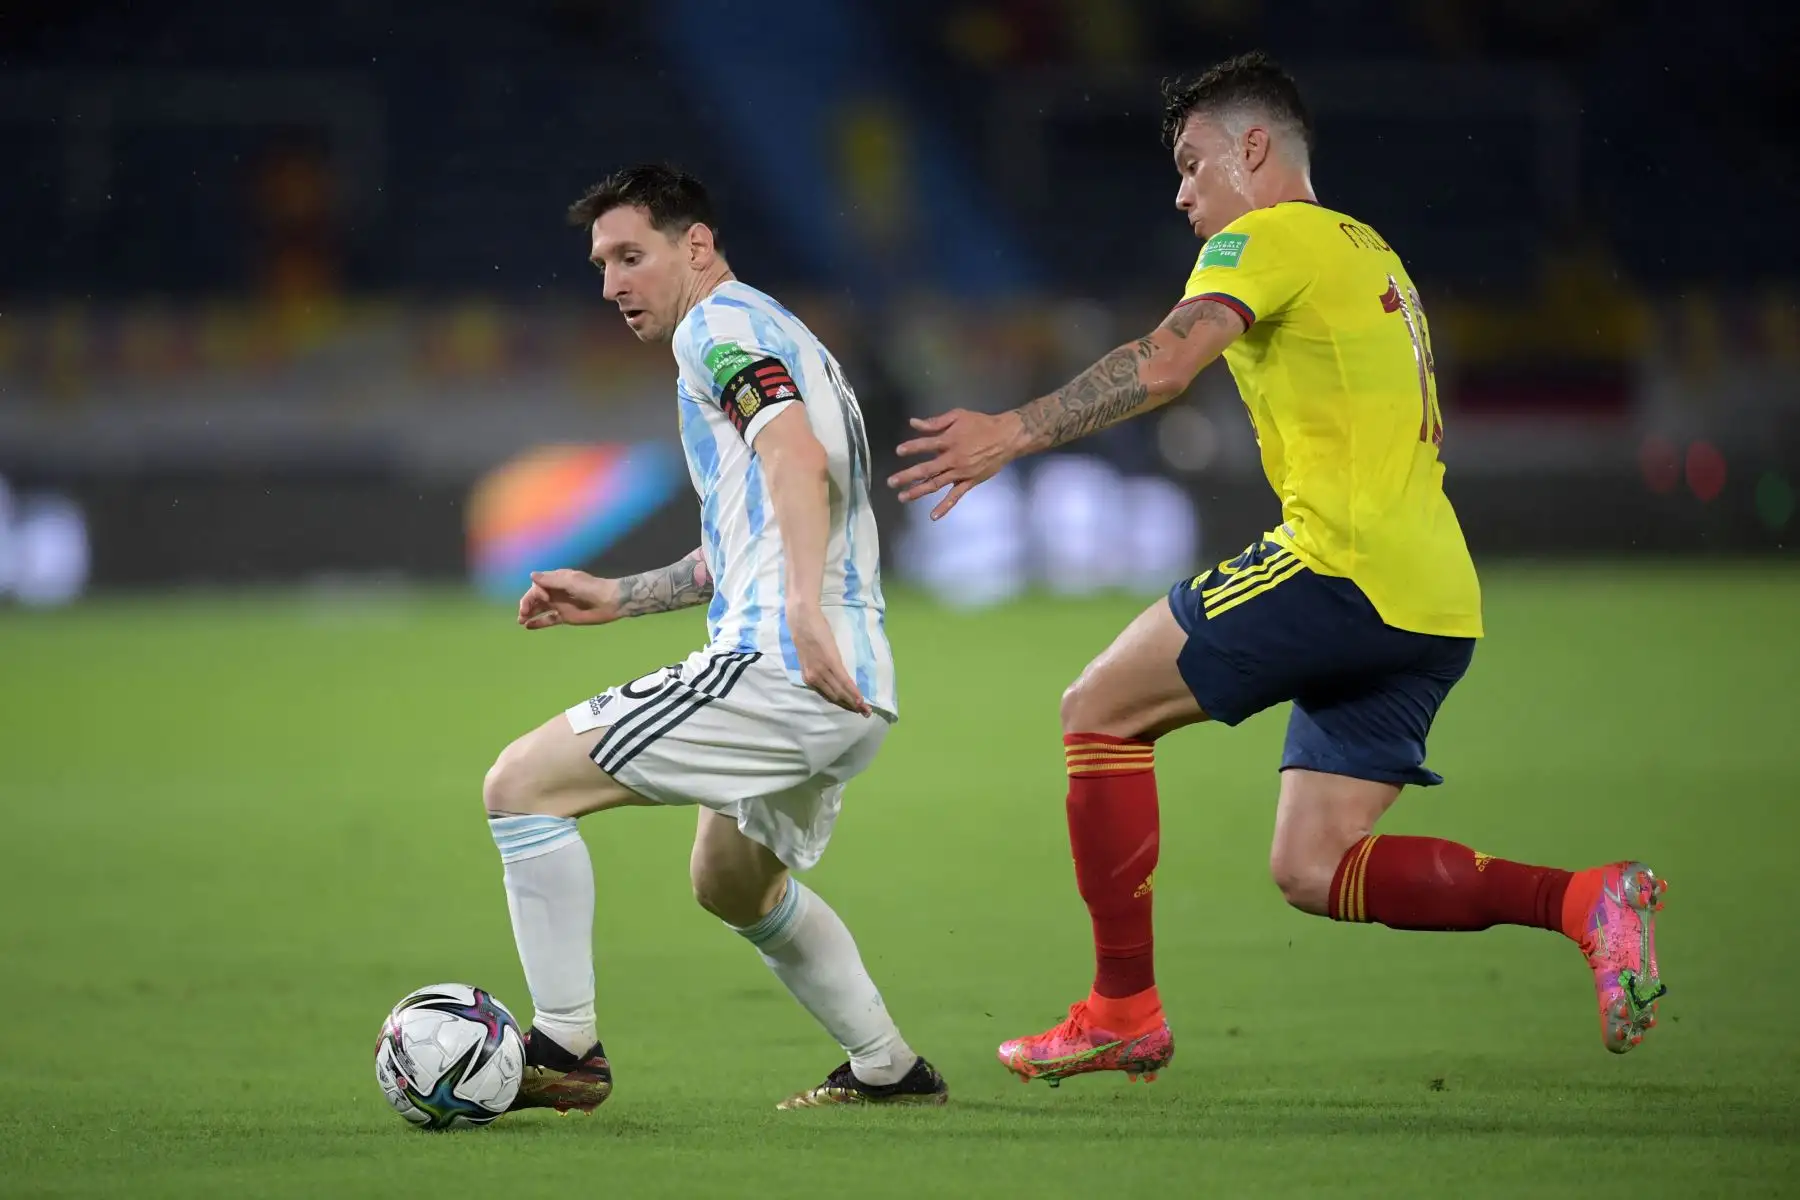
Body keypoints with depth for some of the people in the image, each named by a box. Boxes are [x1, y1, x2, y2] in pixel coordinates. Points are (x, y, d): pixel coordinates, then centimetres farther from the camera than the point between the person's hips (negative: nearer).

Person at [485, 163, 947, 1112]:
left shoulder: (720, 323, -4)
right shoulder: (774, 340, 27)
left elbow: (797, 456, -22)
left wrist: (804, 608, -33)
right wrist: (617, 598, 29)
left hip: (776, 669, -11)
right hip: (847, 686, 11)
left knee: (521, 784, -9)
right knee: (734, 883, 33)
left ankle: (565, 1050, -9)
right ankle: (888, 1069, 35)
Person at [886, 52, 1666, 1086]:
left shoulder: (1270, 239, -2)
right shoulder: (1374, 258, 27)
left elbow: (1167, 361, -19)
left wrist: (1013, 433, -21)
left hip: (1343, 564, -9)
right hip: (1436, 610, 9)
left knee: (1102, 709, 2)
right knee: (1312, 871, 7)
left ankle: (1125, 1010, 0)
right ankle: (1583, 900, -6)